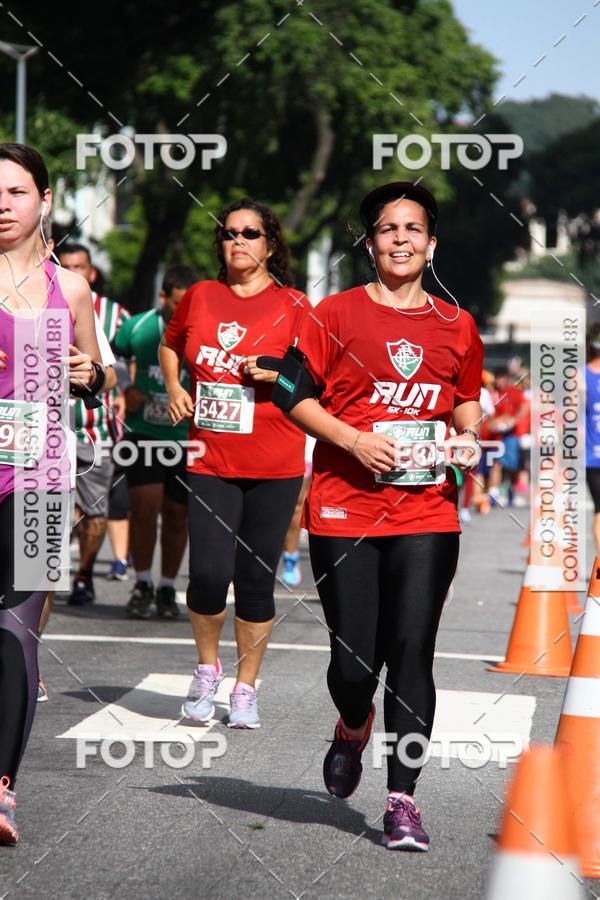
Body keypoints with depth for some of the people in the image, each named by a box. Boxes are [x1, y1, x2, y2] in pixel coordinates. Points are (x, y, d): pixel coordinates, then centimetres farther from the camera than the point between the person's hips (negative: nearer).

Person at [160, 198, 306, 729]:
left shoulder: (293, 306, 0)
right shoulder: (199, 297, 8)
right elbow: (171, 346, 26)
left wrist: (277, 375, -16)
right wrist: (174, 388, 8)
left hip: (274, 466, -2)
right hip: (210, 461, 2)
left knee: (256, 579, 3)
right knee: (208, 574, -9)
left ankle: (246, 688, 19)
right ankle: (207, 668, 18)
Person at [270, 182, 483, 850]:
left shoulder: (457, 326, 10)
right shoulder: (337, 314, 1)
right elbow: (297, 397, 2)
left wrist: (468, 437, 3)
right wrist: (354, 441, -11)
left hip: (427, 514, 2)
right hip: (345, 511, -1)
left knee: (412, 653, -5)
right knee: (355, 660, -2)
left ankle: (402, 800, 2)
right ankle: (353, 728, 34)